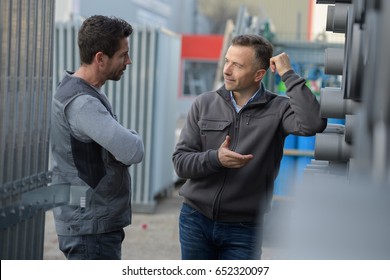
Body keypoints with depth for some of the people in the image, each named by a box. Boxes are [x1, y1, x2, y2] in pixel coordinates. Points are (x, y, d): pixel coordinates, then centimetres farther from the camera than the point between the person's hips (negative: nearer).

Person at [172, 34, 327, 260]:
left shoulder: (278, 109, -7)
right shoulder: (205, 104, 0)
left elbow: (313, 124, -29)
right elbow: (180, 161, -2)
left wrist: (288, 74, -21)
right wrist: (215, 158, -22)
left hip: (243, 229, -2)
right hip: (196, 221, 2)